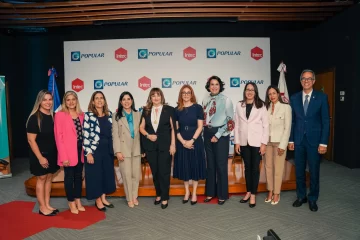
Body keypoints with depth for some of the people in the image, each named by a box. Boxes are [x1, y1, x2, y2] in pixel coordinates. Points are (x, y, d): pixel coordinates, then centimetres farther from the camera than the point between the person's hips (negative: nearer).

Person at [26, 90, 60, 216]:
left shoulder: (53, 116, 4)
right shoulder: (34, 118, -14)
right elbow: (31, 140, -16)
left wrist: (58, 152, 6)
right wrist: (40, 157, -17)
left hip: (52, 153, 6)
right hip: (40, 154, -6)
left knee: (49, 178, 13)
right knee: (41, 179, 5)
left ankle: (47, 205, 25)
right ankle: (42, 208, 17)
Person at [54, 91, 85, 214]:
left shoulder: (81, 114, 7)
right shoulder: (60, 115, -8)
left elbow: (84, 133, 9)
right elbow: (58, 136, -11)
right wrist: (63, 156, -15)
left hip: (80, 150, 5)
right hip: (68, 152, -5)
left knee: (79, 176, 14)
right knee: (69, 177, 8)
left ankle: (78, 201, 28)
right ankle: (71, 202, 23)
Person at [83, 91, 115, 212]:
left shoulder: (109, 114, 6)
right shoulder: (88, 115, -9)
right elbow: (85, 135, -12)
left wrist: (113, 149, 9)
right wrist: (88, 152, -16)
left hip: (107, 149, 5)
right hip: (94, 150, -5)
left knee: (107, 173, 12)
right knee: (95, 174, 4)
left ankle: (103, 198, 28)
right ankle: (98, 200, 20)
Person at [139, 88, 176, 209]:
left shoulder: (169, 109, 0)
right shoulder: (146, 110, 7)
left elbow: (173, 128, -2)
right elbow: (141, 127, 8)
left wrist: (173, 144, -6)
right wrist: (148, 135, -11)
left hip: (165, 145, -3)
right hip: (150, 146, 3)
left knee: (164, 172, 2)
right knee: (155, 172, 12)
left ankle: (165, 198, 15)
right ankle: (158, 195, 29)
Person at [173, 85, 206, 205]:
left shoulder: (197, 107, -2)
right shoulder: (177, 109, 3)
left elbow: (200, 126, -6)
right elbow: (176, 128, 2)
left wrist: (192, 140, -14)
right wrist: (183, 142, -10)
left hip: (195, 142, -2)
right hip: (182, 143, 2)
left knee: (195, 165, 5)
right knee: (184, 166, 8)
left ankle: (194, 193, 21)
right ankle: (187, 191, 27)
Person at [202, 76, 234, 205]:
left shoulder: (226, 100, -6)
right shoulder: (205, 100, 8)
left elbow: (230, 120, -9)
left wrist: (218, 135, -12)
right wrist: (206, 133, 4)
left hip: (221, 134, -4)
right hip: (207, 134, 5)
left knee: (221, 165, 2)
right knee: (210, 164, 12)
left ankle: (222, 194, 16)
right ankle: (210, 192, 24)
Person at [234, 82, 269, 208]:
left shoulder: (261, 106, -2)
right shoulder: (239, 105, 4)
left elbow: (266, 125, -3)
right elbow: (237, 124, 5)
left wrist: (264, 143, -8)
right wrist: (237, 142, 1)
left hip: (256, 141, -2)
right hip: (244, 142, 3)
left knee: (255, 168, 4)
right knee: (247, 167, 12)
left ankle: (253, 194, 15)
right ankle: (248, 192, 26)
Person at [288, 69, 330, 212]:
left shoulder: (322, 97, -3)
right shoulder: (294, 98, 5)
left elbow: (326, 121, -5)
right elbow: (292, 120, 7)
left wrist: (323, 143, -9)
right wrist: (291, 140, 4)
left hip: (314, 140, -2)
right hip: (298, 140, 2)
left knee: (314, 171, 7)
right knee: (299, 171, 10)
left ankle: (313, 199, 23)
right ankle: (301, 196, 27)